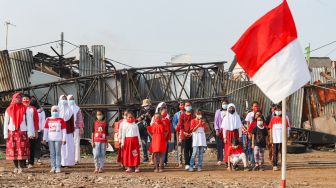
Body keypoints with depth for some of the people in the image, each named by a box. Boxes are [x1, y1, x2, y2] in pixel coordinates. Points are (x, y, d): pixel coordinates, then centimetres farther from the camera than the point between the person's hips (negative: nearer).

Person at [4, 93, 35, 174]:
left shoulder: (25, 109, 4)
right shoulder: (9, 110, 8)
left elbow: (29, 121, 1)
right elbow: (6, 123, 10)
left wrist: (30, 133, -7)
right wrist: (6, 134, 3)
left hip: (22, 132, -2)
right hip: (12, 133, 2)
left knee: (22, 150, -8)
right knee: (13, 150, 2)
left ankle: (21, 167, -6)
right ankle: (16, 167, 11)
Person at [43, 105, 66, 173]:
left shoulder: (61, 120, 3)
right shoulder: (48, 120, 9)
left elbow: (64, 130, 2)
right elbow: (45, 129, 10)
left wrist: (64, 139, -3)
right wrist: (44, 138, 5)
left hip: (58, 139, -2)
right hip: (50, 139, 2)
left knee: (58, 153, -2)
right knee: (52, 153, 5)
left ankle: (58, 167, 0)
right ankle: (53, 167, 9)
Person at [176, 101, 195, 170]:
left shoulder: (193, 115, 9)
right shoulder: (182, 115, 7)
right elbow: (180, 125, 4)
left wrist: (192, 132, -6)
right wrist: (184, 132, -9)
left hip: (192, 134, 1)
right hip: (184, 135, -1)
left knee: (192, 150, 1)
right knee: (186, 150, -3)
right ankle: (187, 164, -4)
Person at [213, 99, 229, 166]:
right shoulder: (218, 111, 10)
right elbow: (216, 121, 8)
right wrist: (217, 130, -3)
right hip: (220, 131, 1)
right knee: (220, 146, -2)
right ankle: (220, 160, 2)